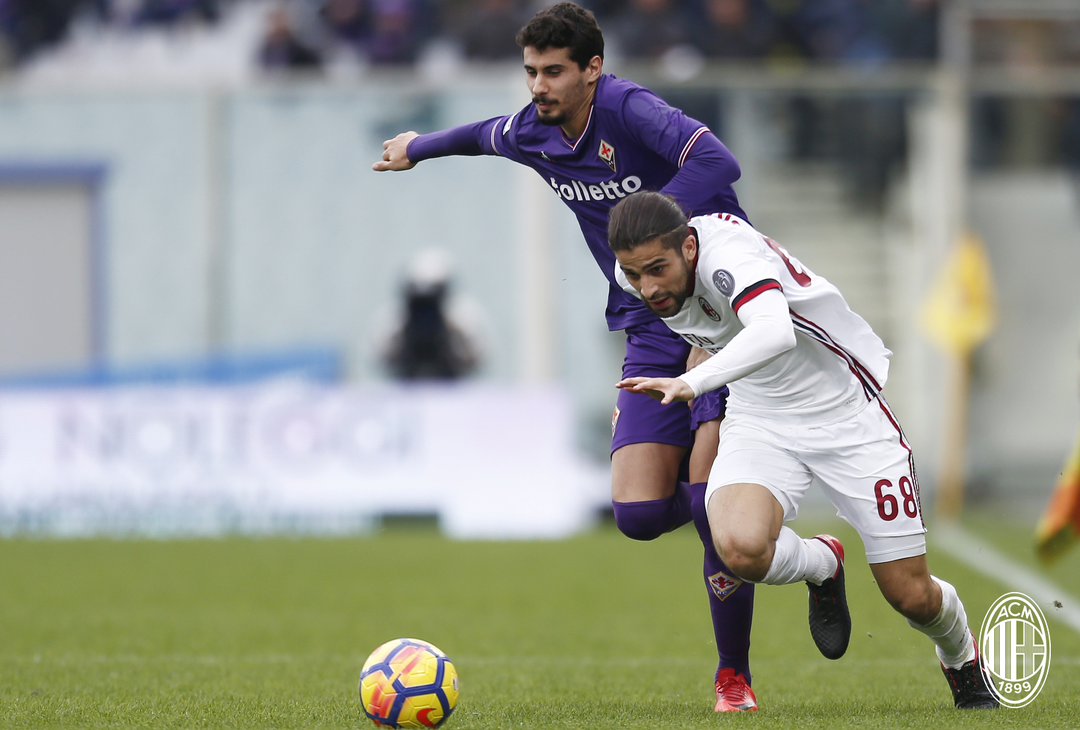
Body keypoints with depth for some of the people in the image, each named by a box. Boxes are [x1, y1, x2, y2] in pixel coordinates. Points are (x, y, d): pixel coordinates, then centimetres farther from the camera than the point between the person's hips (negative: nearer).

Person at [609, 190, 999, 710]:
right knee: (741, 547, -29)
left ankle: (962, 658, 38)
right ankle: (822, 567, 8)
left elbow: (775, 331, -53)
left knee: (911, 596, 1)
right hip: (759, 422, 4)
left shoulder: (728, 253, -32)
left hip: (845, 411, -4)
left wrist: (692, 383, -64)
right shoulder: (632, 275, -11)